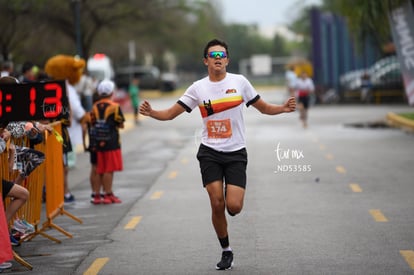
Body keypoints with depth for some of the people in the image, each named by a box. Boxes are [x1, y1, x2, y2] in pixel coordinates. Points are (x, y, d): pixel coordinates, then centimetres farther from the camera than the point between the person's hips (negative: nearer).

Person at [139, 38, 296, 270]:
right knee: (217, 204, -8)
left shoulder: (240, 82, 1)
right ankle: (226, 251, 11)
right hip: (210, 153, 1)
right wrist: (151, 113, -16)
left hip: (236, 153, 0)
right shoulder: (198, 88, 1)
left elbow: (263, 107, 10)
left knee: (234, 206, -14)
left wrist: (283, 109, -8)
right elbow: (171, 113, 3)